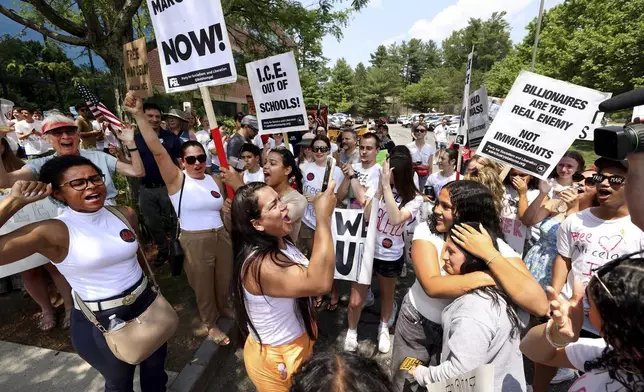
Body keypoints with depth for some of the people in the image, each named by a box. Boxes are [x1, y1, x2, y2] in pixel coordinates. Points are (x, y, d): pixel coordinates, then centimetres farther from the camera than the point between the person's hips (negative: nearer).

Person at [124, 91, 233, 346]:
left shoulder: (215, 181, 2)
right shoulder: (176, 179, -10)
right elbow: (157, 151, -25)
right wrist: (139, 116, -32)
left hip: (222, 237, 4)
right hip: (194, 241, -4)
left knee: (224, 279, 22)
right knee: (203, 285, 16)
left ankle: (225, 308, 51)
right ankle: (210, 323, 39)